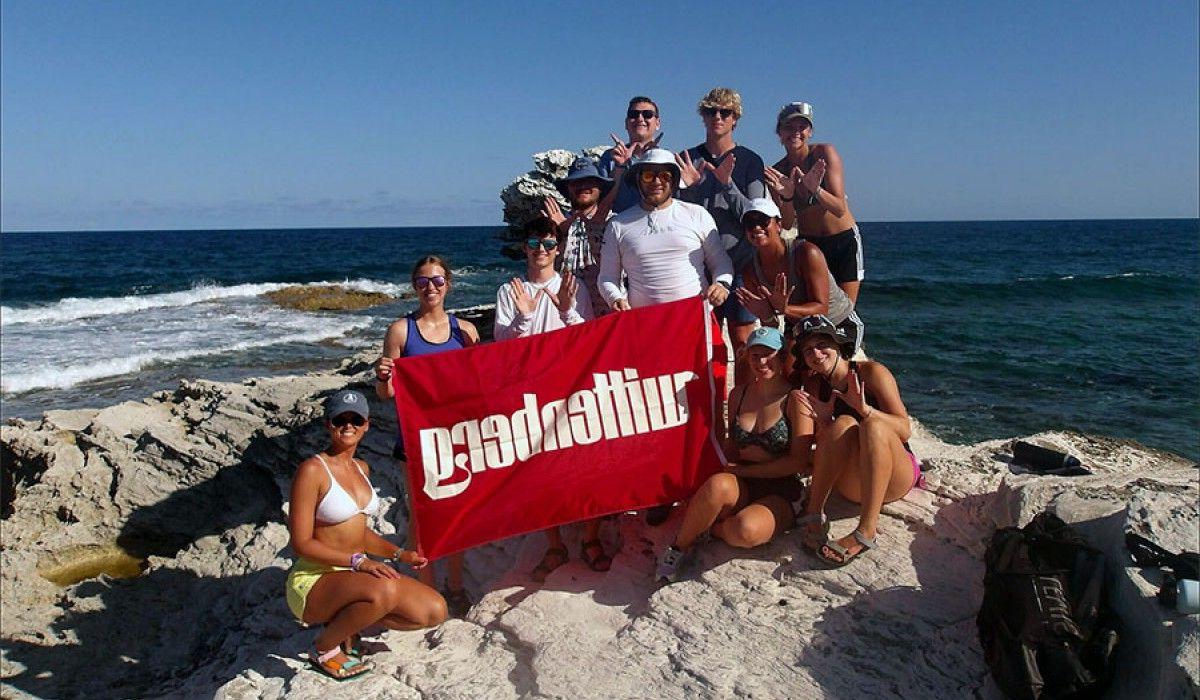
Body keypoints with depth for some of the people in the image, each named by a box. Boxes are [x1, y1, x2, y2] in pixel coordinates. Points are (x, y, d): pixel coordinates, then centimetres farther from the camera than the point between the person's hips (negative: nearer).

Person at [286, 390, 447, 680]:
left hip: (356, 576, 7)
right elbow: (301, 543, -18)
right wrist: (358, 561, -26)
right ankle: (324, 648, -8)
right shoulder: (312, 470, -14)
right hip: (313, 580, -7)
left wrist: (399, 554, 7)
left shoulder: (361, 468, 10)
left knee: (435, 610, -8)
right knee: (385, 591, -37)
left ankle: (349, 619, 11)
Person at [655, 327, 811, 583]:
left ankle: (702, 527, -4)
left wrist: (743, 470, -9)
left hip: (780, 494, -3)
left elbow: (799, 461, -10)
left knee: (746, 531, -37)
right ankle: (679, 547, -13)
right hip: (741, 486, 3)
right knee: (718, 485, -35)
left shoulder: (794, 399, -6)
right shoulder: (739, 394, 10)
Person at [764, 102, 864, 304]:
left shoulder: (825, 152, -12)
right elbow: (786, 226, -9)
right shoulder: (777, 173, -4)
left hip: (843, 242, -2)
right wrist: (786, 198, -27)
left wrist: (815, 189, -37)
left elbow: (840, 209, -19)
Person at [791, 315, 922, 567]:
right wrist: (823, 421, -22)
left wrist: (864, 409, -30)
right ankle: (814, 515, -26)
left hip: (897, 477, -2)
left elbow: (905, 430, -13)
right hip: (852, 486, 2)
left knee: (873, 425, -31)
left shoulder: (871, 372, -6)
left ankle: (866, 532, -39)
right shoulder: (814, 386, 4)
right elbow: (824, 446, 0)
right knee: (843, 424, -26)